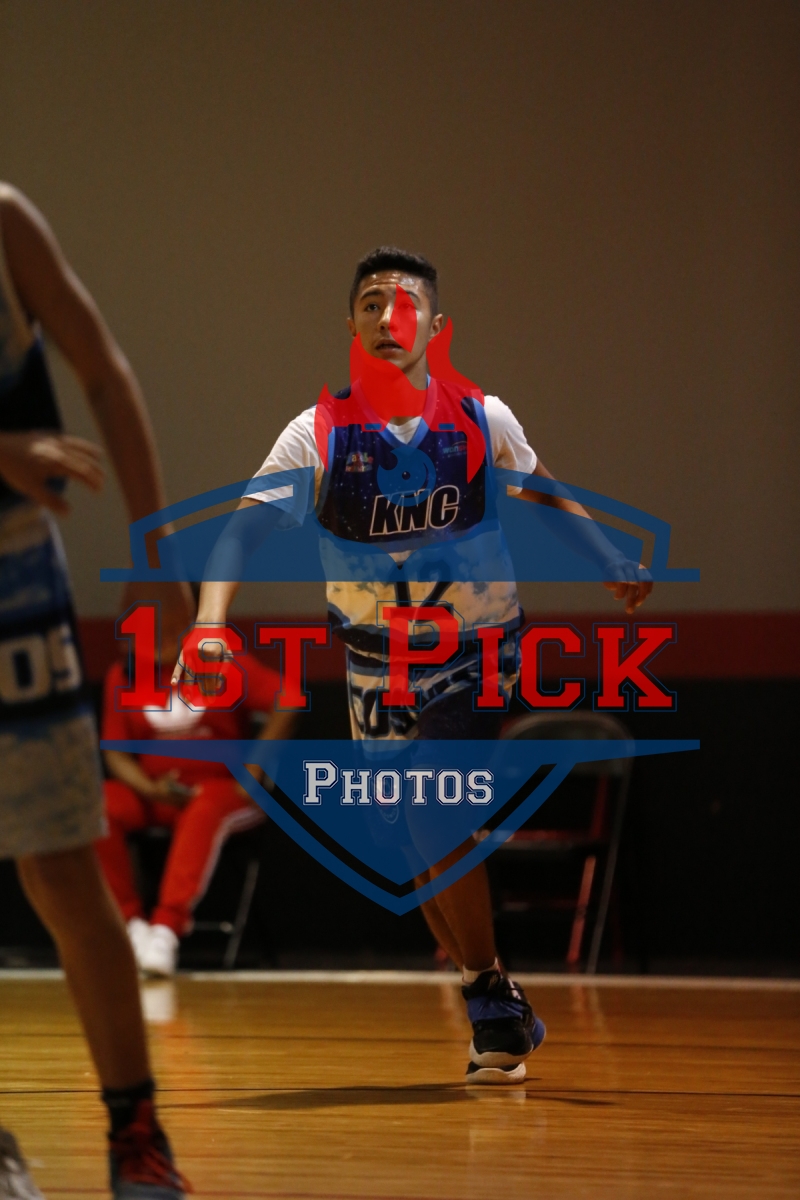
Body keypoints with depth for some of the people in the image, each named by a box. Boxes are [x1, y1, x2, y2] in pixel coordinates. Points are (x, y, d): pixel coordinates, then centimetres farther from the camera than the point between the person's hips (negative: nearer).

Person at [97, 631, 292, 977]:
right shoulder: (122, 675, 6)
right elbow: (116, 753, 5)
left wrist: (252, 777, -14)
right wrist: (150, 789, -15)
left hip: (217, 786, -3)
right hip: (152, 791, 3)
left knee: (205, 813, -39)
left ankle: (166, 928, -45)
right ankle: (132, 923, -25)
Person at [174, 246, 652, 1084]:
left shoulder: (481, 420, -9)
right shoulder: (320, 434, -13)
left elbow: (544, 494, 12)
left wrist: (611, 561, 7)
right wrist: (210, 621, -37)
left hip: (474, 651, -2)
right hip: (376, 662, 2)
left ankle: (493, 1001, -3)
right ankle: (500, 1013, 26)